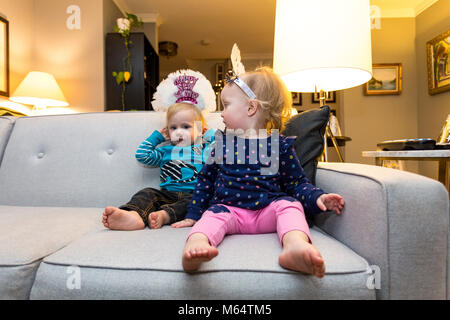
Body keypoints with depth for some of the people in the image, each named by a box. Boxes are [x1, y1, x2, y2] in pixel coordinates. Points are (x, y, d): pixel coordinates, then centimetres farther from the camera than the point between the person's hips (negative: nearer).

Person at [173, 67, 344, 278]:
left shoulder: (280, 145, 5)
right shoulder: (222, 144, 14)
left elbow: (297, 183, 8)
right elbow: (206, 181, 18)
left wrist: (316, 198, -12)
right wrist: (193, 215, 16)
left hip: (267, 210, 0)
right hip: (229, 209, 1)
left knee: (289, 203, -26)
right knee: (215, 213, -27)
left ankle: (295, 245, -53)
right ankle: (195, 246, -54)